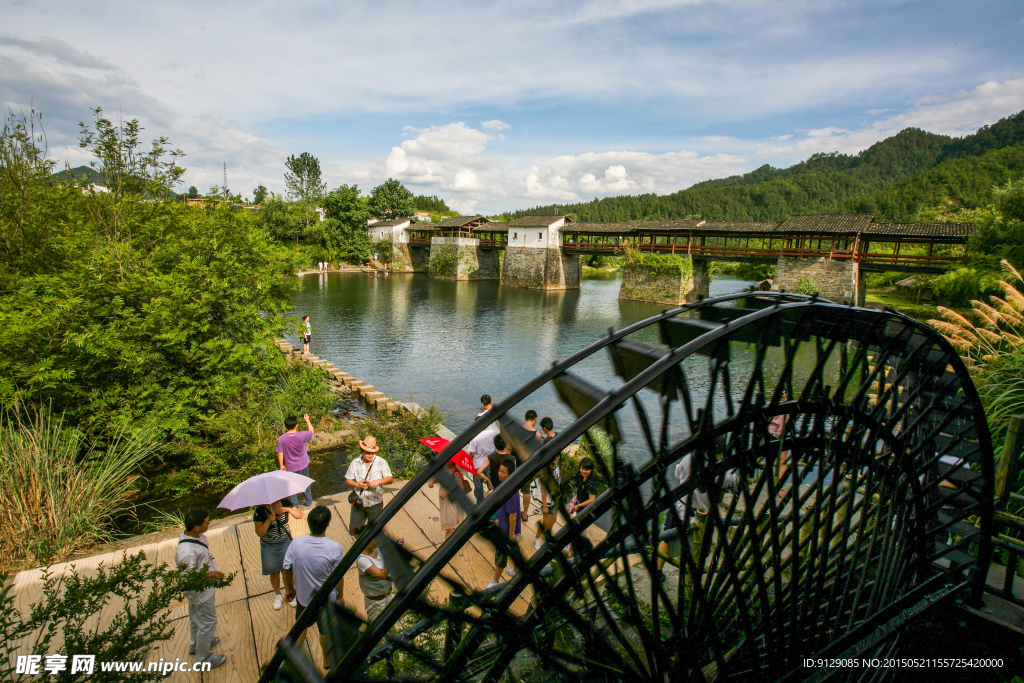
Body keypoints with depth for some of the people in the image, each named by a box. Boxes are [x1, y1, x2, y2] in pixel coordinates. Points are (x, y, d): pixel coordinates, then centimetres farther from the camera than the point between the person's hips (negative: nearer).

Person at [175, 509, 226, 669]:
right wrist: (210, 574, -23)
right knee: (208, 622, 12)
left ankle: (196, 644, 56)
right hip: (201, 592, -9)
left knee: (196, 617, 31)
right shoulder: (187, 552, -40)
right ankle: (203, 658, 33)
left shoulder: (193, 535, -13)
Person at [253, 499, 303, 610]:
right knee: (274, 572, 15)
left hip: (286, 542, 1)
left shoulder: (285, 503, -14)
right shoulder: (260, 511, -19)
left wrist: (288, 510, -27)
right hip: (269, 547, -1)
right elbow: (259, 533, -18)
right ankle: (278, 595, 41)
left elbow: (300, 515, -11)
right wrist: (269, 520, -32)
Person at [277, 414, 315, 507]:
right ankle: (308, 501, 31)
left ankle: (295, 504, 27)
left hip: (290, 466, 0)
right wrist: (307, 420, 10)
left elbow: (280, 454, -11)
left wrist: (281, 465, 2)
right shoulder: (302, 435, -21)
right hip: (303, 464, 0)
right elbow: (311, 431, 0)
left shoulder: (281, 439, -18)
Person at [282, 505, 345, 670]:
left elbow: (286, 570, -9)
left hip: (302, 596, 2)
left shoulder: (296, 543, -22)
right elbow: (338, 577, -16)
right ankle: (327, 661, 45)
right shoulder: (334, 548, -28)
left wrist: (289, 589, 10)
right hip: (326, 599, -2)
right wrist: (340, 595, 3)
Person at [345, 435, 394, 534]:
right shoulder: (355, 463, 0)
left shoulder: (381, 462, -6)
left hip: (375, 503, -2)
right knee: (354, 528, 6)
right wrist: (357, 484, -17)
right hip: (358, 502, 2)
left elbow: (390, 479, -5)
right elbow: (348, 480, 4)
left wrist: (379, 481, -24)